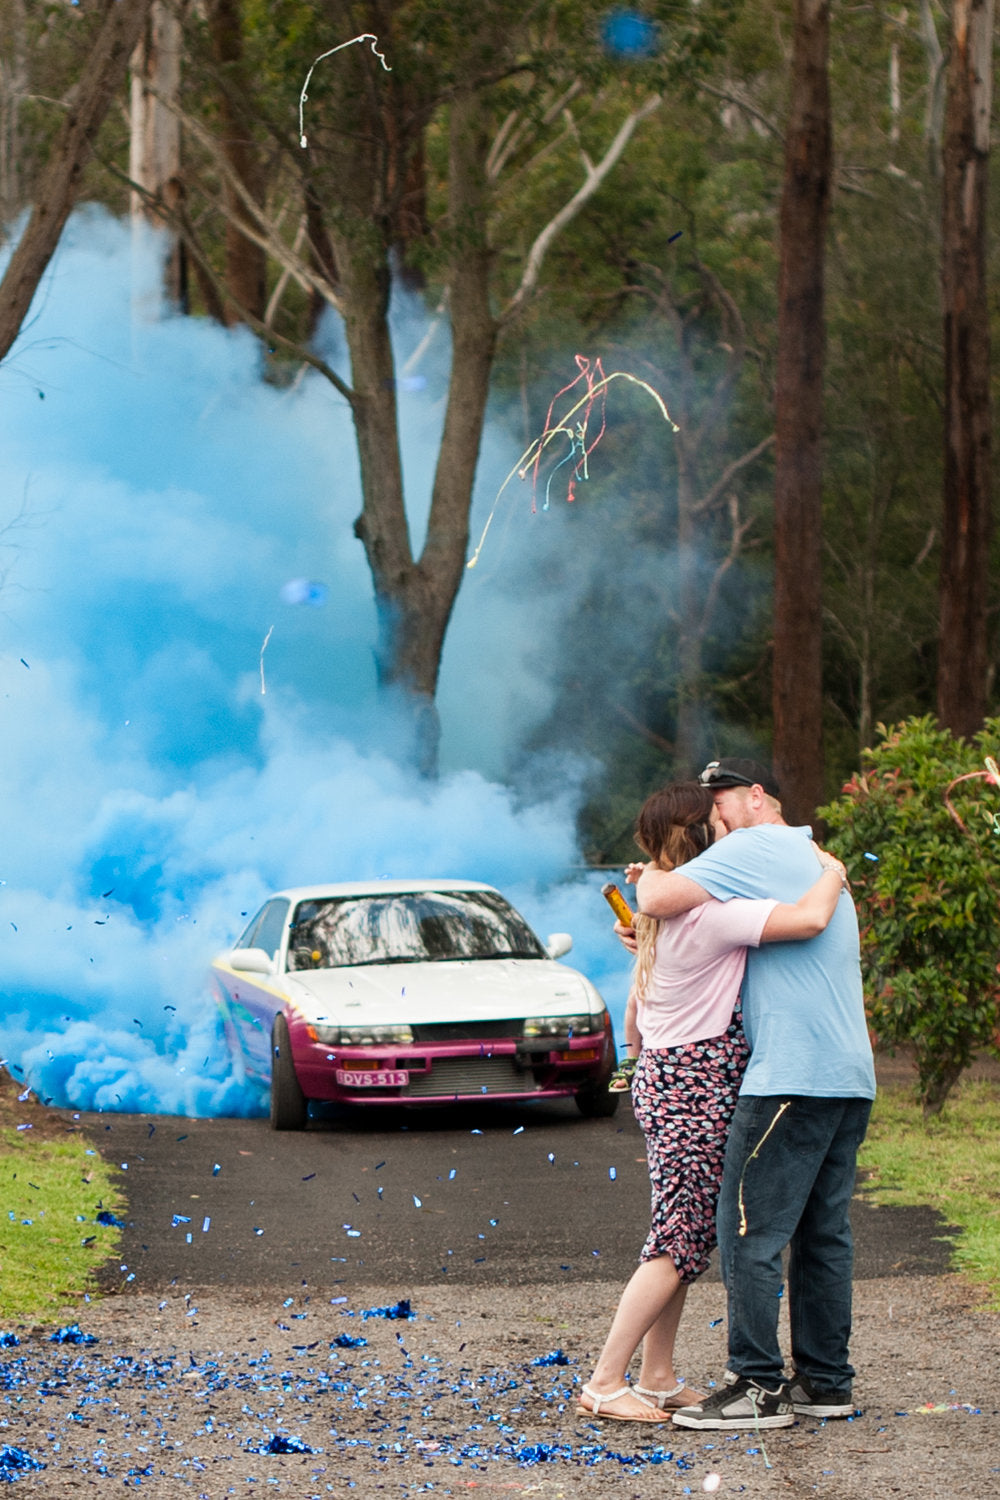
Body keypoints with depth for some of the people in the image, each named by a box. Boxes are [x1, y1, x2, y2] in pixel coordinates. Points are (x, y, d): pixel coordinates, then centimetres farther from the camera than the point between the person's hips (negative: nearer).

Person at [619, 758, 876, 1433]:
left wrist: (649, 876, 5)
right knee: (824, 1231, 12)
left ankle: (758, 1387, -6)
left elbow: (660, 900, -17)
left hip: (792, 1078, -9)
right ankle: (826, 1380, 14)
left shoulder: (756, 847, -6)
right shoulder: (816, 858, 24)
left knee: (750, 1232, -6)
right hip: (851, 1074, 9)